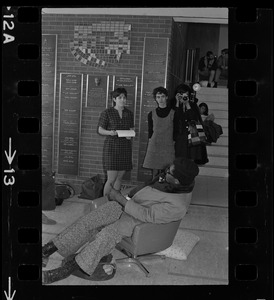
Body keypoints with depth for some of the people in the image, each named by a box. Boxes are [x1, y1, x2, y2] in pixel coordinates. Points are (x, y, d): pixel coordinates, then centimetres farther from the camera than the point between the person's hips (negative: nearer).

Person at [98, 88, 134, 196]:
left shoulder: (129, 113, 10)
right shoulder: (107, 112, -2)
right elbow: (100, 130, -1)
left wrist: (130, 135, -6)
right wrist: (110, 132, -19)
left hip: (125, 147, 4)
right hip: (111, 147, -4)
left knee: (119, 177, 8)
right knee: (111, 179, -8)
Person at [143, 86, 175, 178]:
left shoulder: (173, 113, 3)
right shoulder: (151, 114, 8)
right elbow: (150, 132, 13)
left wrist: (174, 142, -2)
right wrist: (150, 142, 7)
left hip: (168, 147, -1)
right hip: (154, 146, 1)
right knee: (155, 174, 3)